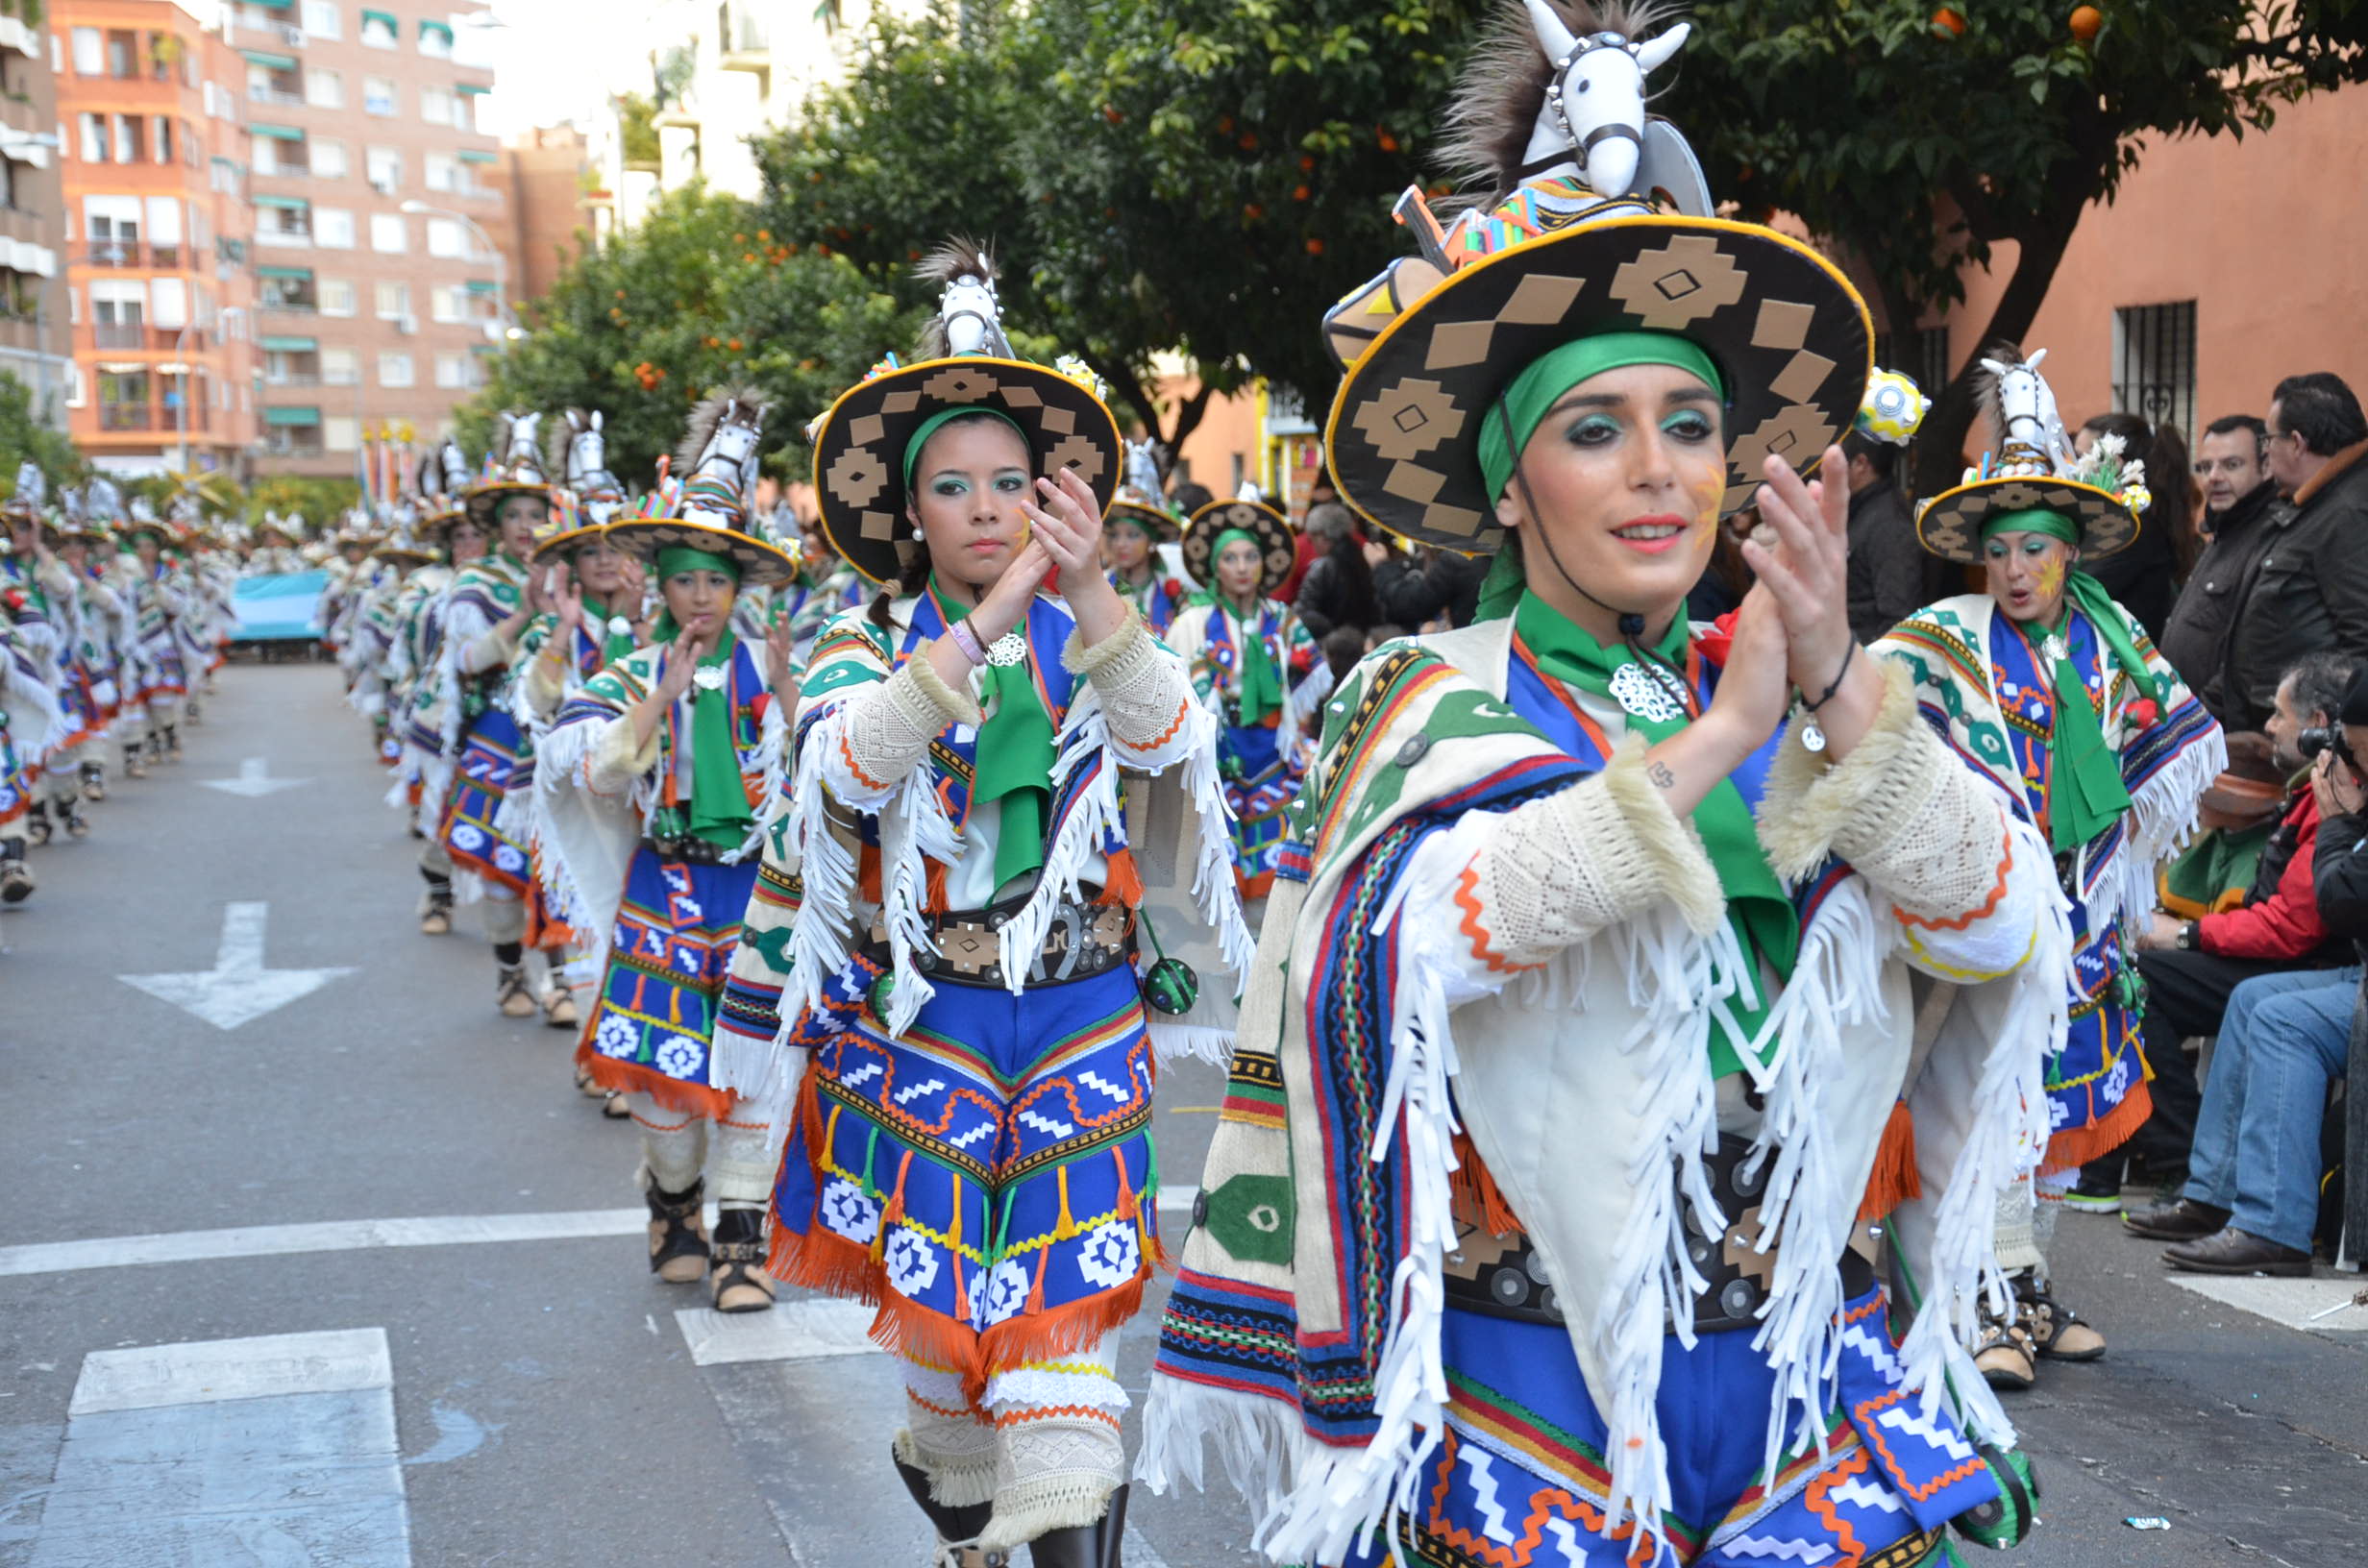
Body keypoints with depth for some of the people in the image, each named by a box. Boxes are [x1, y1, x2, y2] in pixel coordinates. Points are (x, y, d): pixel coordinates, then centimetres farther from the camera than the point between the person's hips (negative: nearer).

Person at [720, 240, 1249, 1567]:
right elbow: (852, 764, -23)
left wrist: (1094, 595, -36)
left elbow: (1167, 741, -19)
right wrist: (986, 620, -34)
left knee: (1064, 1300, -6)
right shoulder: (868, 645, 0)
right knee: (941, 1291, 10)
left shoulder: (1093, 641, 3)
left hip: (1081, 1021, 0)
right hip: (922, 1022, 0)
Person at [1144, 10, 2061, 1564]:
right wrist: (1707, 746, -27)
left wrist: (1840, 691, -21)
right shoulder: (1443, 703, -6)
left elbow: (2012, 932, -8)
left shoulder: (1791, 691, 3)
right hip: (1529, 1408, -3)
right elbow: (1388, 943, -26)